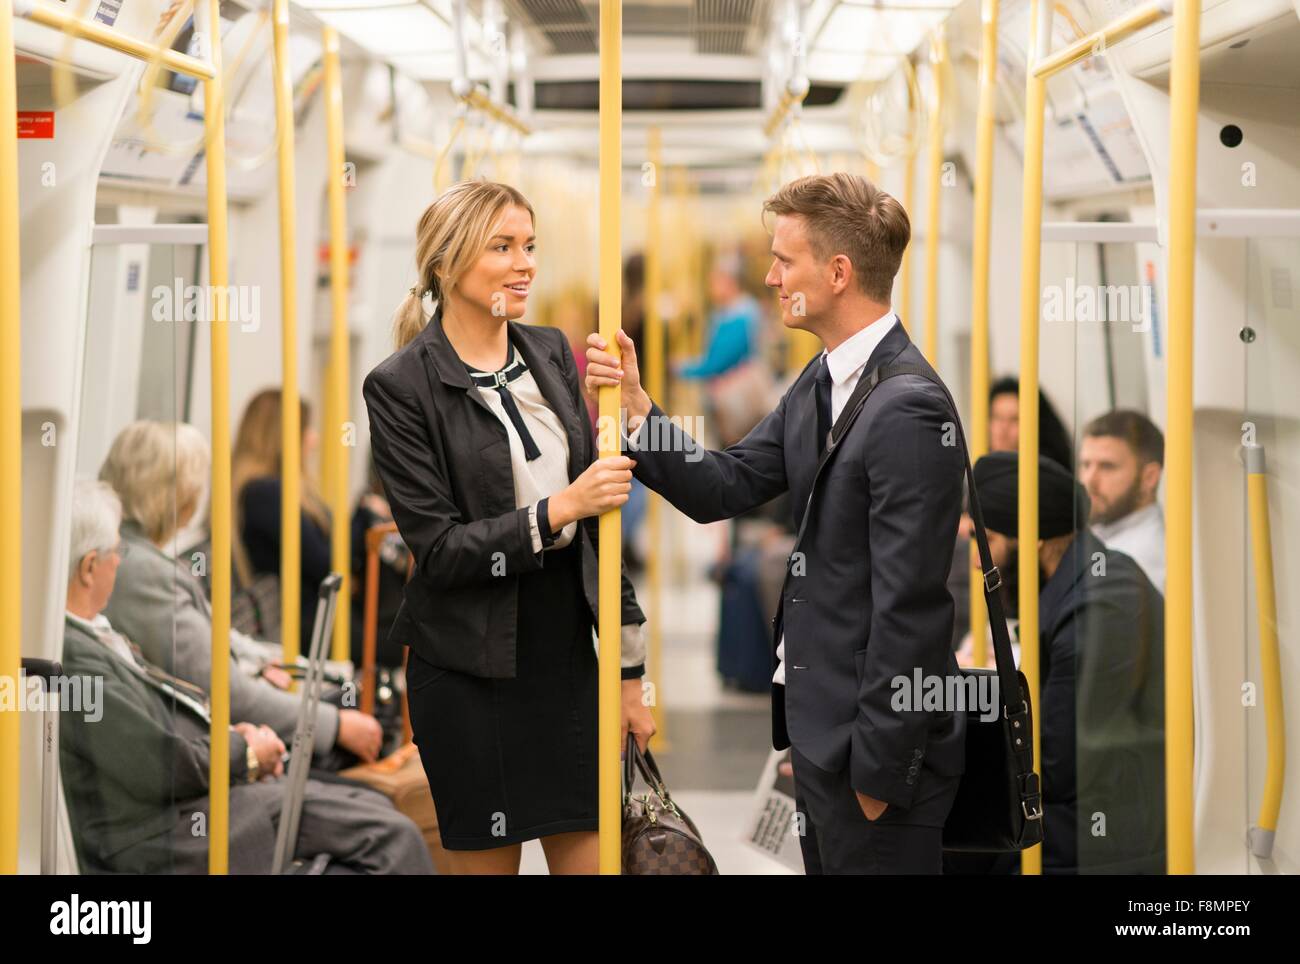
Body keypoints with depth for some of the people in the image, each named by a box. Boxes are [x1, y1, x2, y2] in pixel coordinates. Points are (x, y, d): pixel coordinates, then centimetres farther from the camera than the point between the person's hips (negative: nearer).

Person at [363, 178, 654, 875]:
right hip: (471, 675, -5)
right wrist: (559, 510, -23)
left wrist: (629, 671, 11)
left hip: (567, 658, 5)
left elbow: (594, 521, 11)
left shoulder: (550, 353, 8)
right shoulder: (401, 387, -9)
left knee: (594, 858, 5)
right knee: (488, 864, 5)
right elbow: (439, 550, -13)